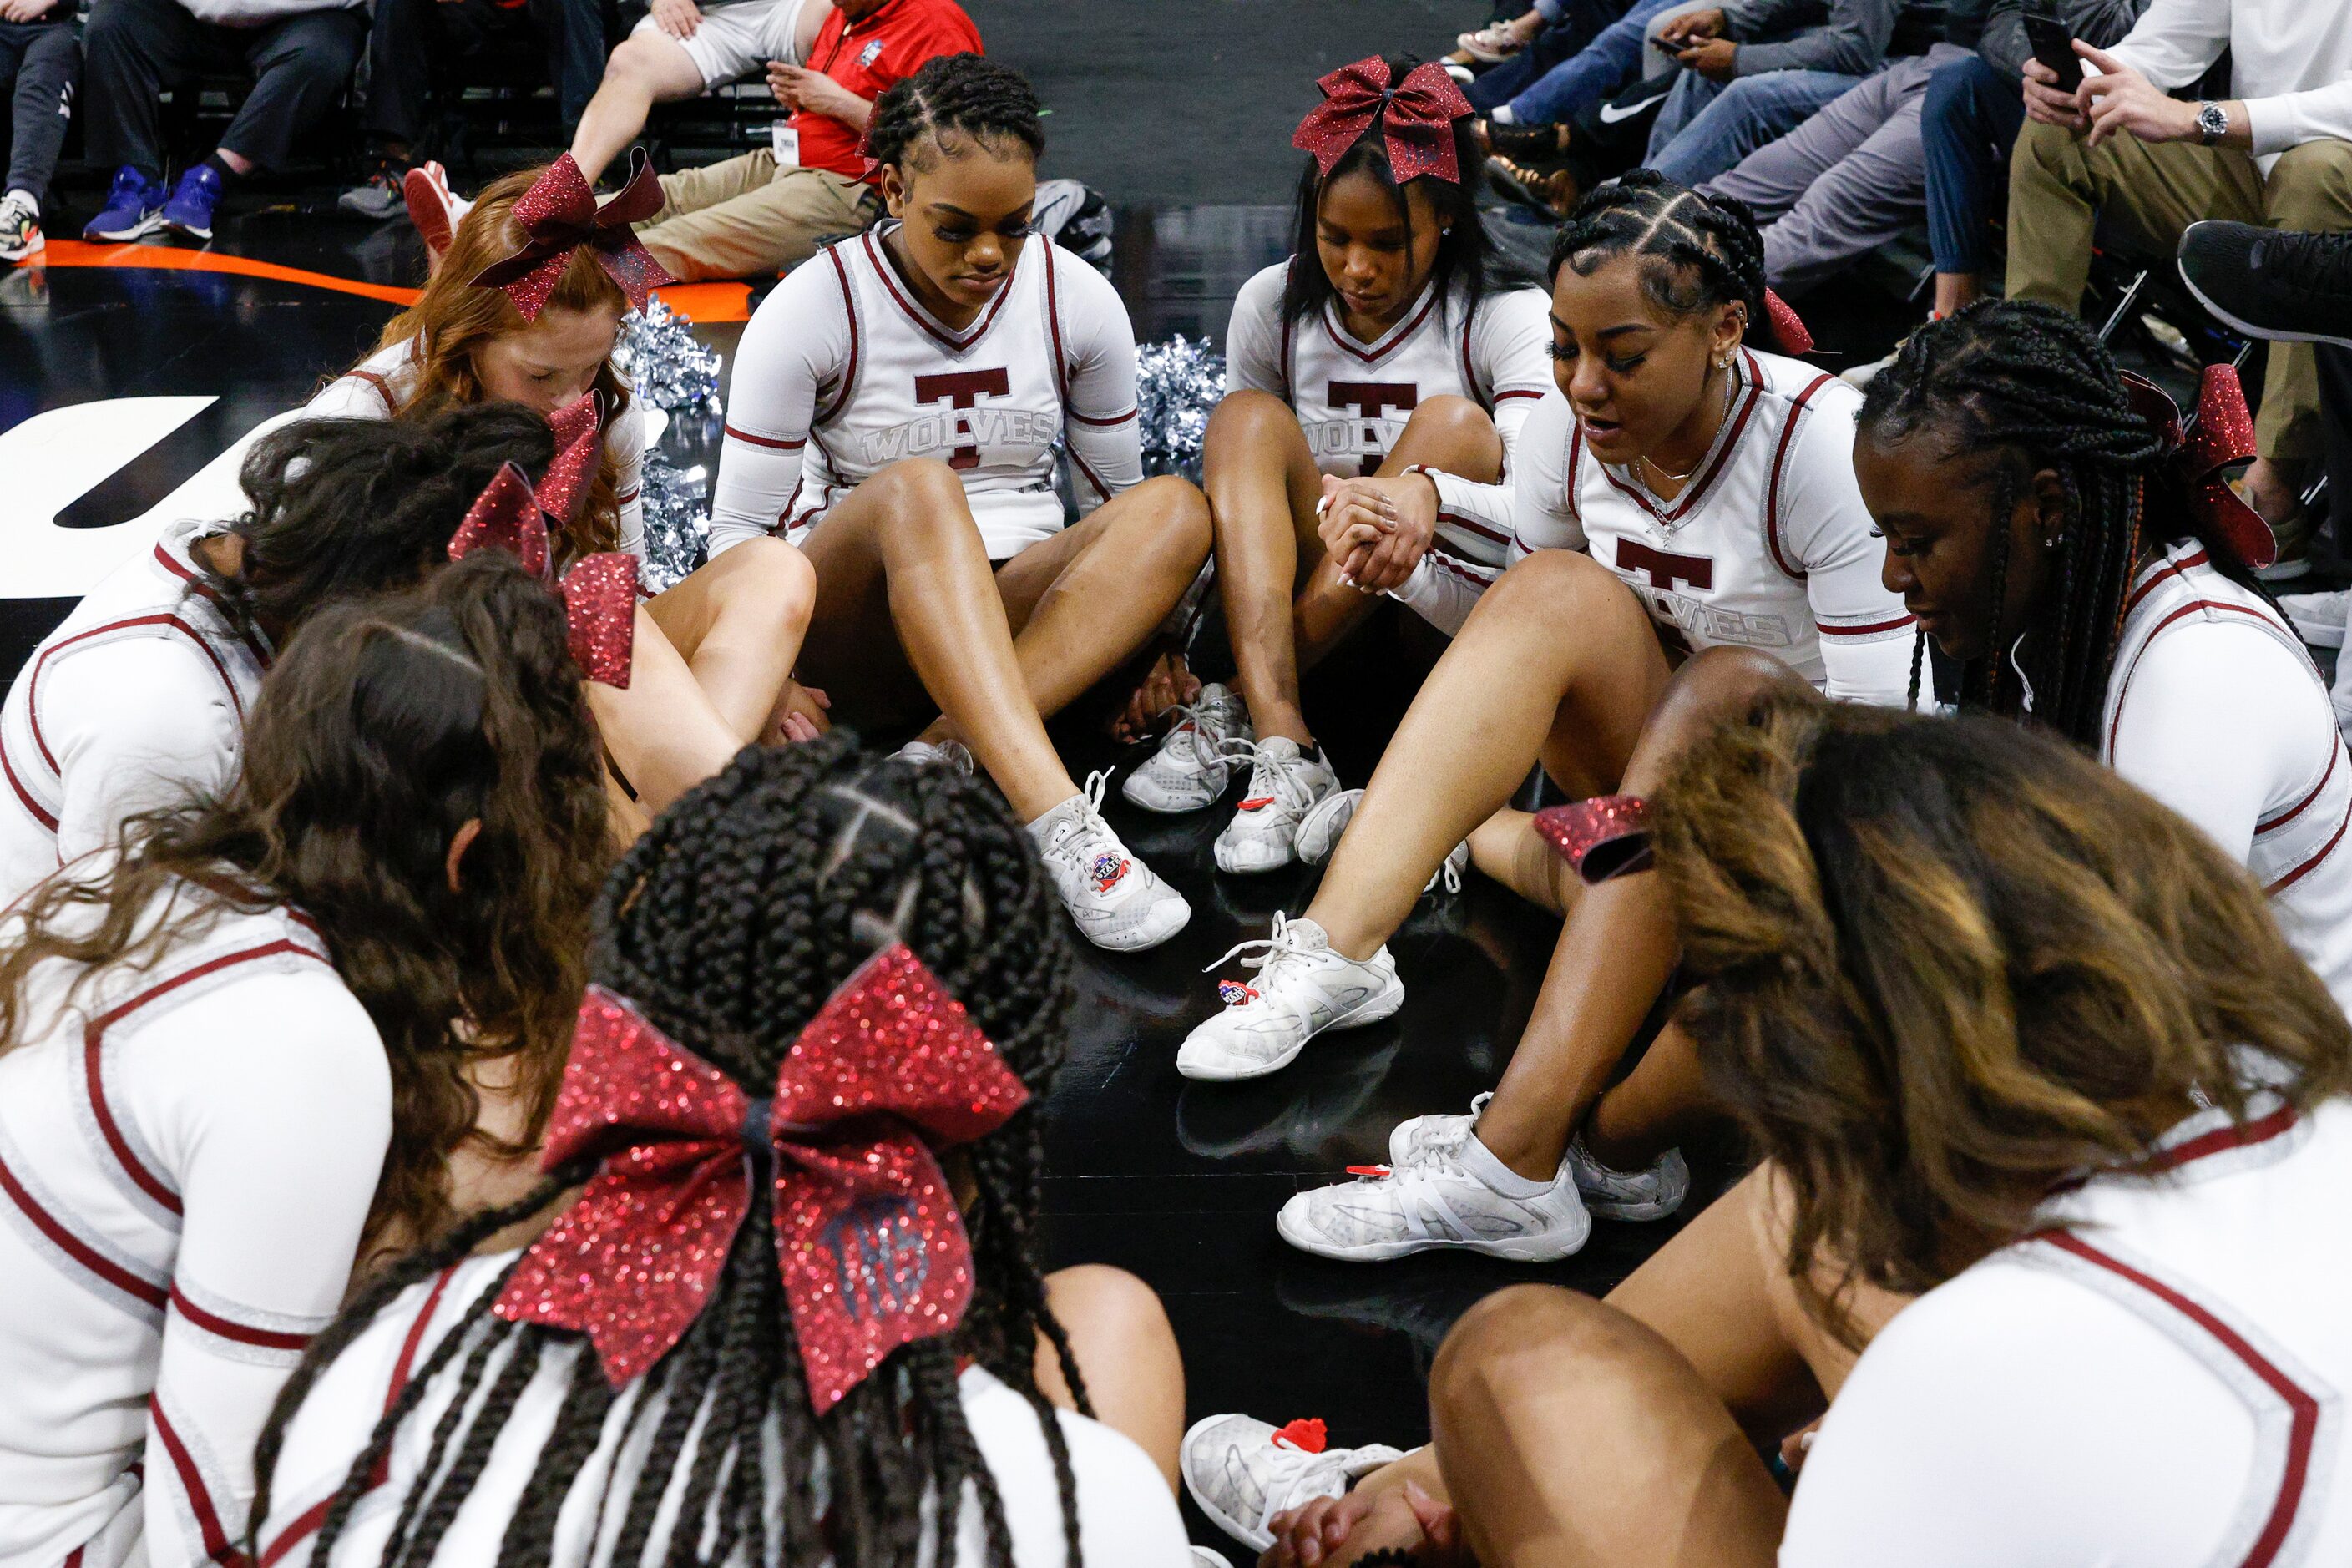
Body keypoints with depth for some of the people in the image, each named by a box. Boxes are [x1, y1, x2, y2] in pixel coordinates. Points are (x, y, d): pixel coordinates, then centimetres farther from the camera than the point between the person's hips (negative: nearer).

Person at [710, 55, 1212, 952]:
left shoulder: (1077, 302, 2)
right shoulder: (812, 312, -7)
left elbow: (1118, 501, 9)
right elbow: (740, 528, -7)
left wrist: (1143, 634, -8)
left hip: (1025, 618, 3)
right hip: (859, 630, -3)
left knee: (1176, 510, -25)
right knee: (914, 491, -36)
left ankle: (946, 760, -39)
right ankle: (1057, 823, -51)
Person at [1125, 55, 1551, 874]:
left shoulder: (1505, 318, -7)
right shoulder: (1272, 307, 3)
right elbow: (1234, 480, 7)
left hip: (1449, 623, -2)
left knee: (1455, 425, -27)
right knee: (1247, 420, -20)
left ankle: (1235, 710, -27)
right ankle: (1281, 746, -39)